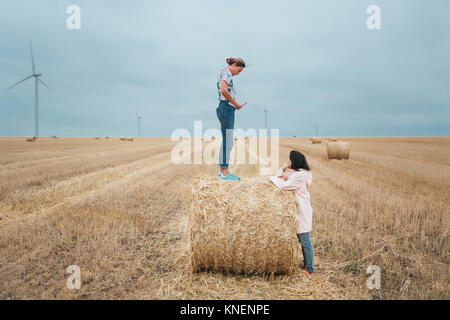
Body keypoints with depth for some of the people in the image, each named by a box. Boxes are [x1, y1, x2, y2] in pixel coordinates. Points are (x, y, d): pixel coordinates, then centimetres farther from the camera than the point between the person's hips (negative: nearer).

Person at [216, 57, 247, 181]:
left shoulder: (223, 73, 22)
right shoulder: (227, 73, -9)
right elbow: (224, 90, -25)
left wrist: (236, 104, 11)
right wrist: (236, 104, -15)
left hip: (224, 109, 11)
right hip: (227, 108, -11)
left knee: (226, 142, 13)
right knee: (227, 142, -8)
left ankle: (222, 170, 18)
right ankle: (225, 173, -5)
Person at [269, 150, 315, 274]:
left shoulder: (300, 175, -18)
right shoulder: (293, 172, 13)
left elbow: (284, 185, -23)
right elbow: (281, 178, 14)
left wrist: (273, 178, -8)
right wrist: (283, 169, 1)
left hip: (302, 211, -10)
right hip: (296, 210, 10)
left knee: (305, 241, -3)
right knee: (301, 240, 16)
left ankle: (310, 269, 6)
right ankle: (306, 263, 28)